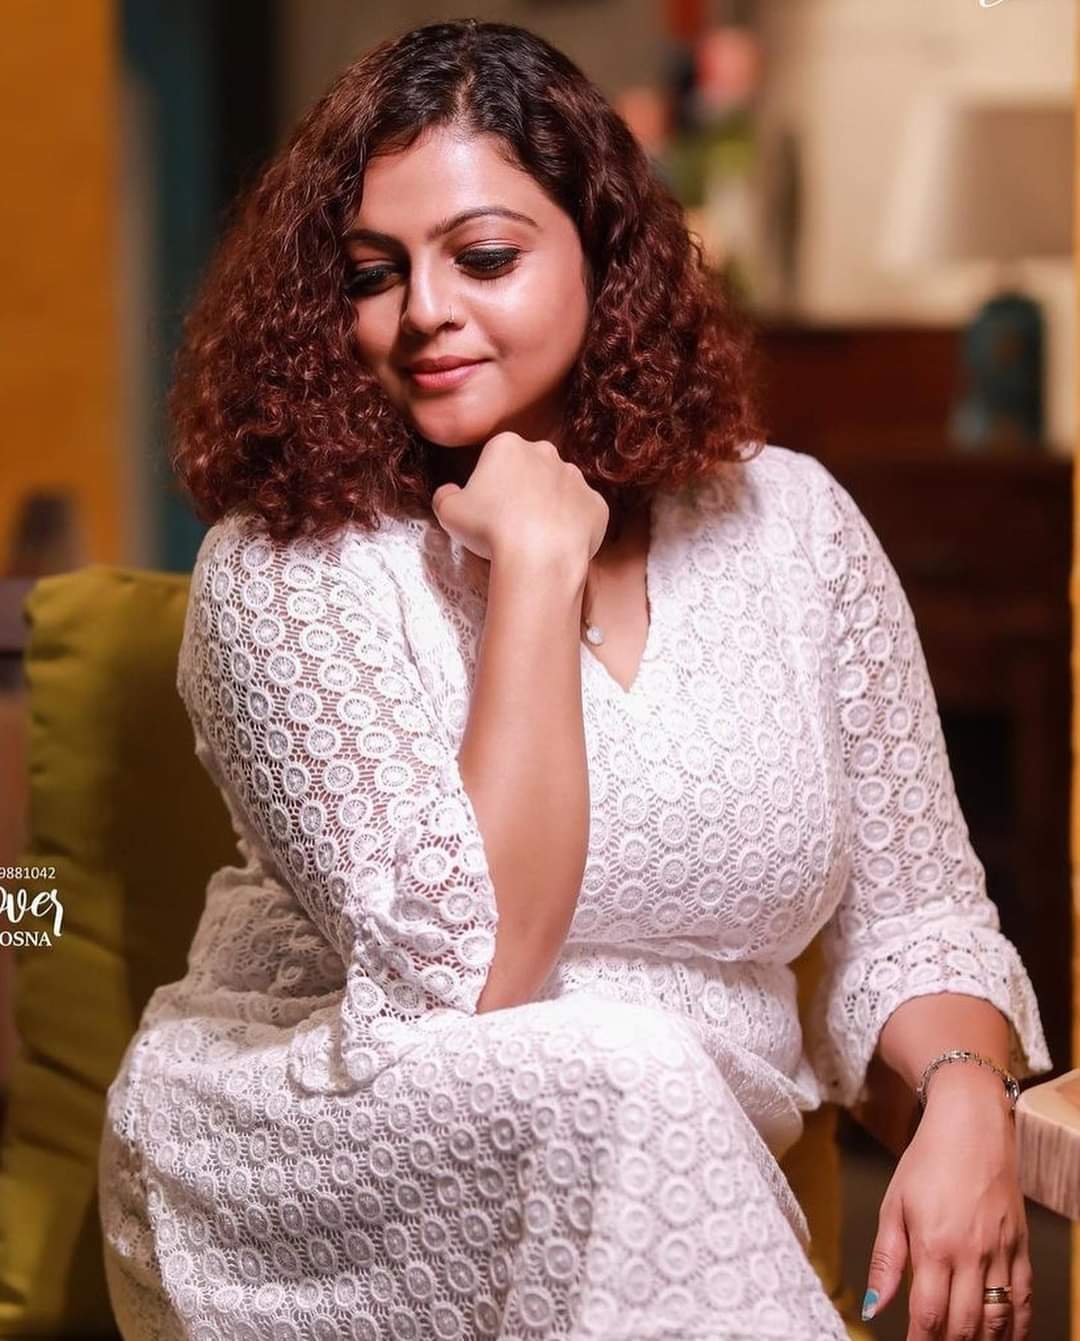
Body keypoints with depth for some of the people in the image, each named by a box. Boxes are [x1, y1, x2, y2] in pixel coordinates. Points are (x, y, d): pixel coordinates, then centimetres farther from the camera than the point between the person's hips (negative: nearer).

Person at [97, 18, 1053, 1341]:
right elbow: (467, 974, -21)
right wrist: (536, 566, -21)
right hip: (307, 1203, -3)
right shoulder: (286, 569, -12)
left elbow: (909, 913, 7)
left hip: (659, 1206, 3)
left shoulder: (789, 523, 2)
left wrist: (967, 1097, -15)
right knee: (622, 1073, -32)